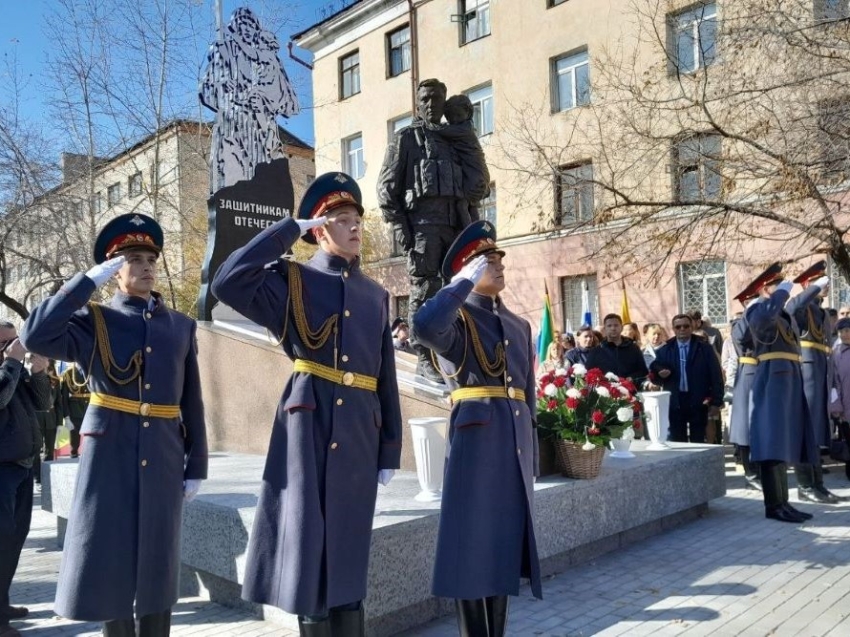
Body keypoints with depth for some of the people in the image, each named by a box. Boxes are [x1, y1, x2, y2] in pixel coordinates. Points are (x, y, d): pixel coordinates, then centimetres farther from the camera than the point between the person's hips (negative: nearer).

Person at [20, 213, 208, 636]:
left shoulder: (181, 326, 9)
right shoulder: (93, 321, 2)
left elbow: (192, 403, 9)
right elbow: (35, 336, -19)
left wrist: (196, 466, 6)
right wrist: (88, 281, -14)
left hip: (163, 460, 2)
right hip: (110, 456, -2)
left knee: (157, 561, 10)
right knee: (108, 557, 5)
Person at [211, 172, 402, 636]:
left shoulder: (376, 296, 12)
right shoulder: (292, 282, 1)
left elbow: (386, 379, 12)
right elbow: (228, 283, -19)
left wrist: (390, 451, 9)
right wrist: (290, 229, -11)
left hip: (359, 437, 4)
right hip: (307, 431, -3)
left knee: (347, 555, 11)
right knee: (307, 548, 4)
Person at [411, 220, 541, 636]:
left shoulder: (519, 325, 17)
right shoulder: (456, 318, -2)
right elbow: (424, 326, -29)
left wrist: (532, 460, 17)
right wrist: (468, 282, -17)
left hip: (515, 445, 7)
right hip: (475, 442, -6)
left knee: (505, 547, 13)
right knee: (472, 545, 1)